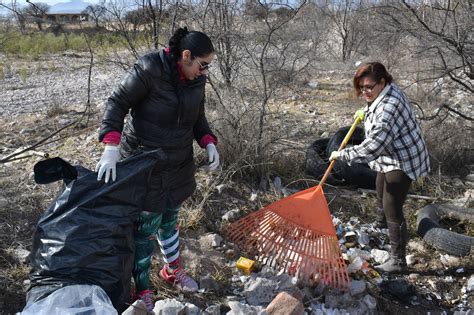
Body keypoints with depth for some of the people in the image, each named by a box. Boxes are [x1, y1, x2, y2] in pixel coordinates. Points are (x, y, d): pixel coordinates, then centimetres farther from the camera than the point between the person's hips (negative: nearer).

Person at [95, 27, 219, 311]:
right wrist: (111, 146, -25)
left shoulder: (196, 80, 0)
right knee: (146, 227, -1)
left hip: (179, 164, 6)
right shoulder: (149, 70, -20)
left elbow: (198, 118, 12)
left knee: (170, 217, 21)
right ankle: (142, 290, 16)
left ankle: (173, 269, 41)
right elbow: (117, 103, -16)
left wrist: (209, 143, -5)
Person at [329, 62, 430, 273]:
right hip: (388, 160, 11)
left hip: (401, 162, -11)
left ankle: (397, 261, 4)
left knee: (392, 209, -7)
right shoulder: (383, 93, 1)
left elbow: (374, 144, -38)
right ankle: (399, 237, 47)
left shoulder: (389, 106, -32)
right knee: (382, 204, 23)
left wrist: (344, 154, -34)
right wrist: (366, 113, 19)